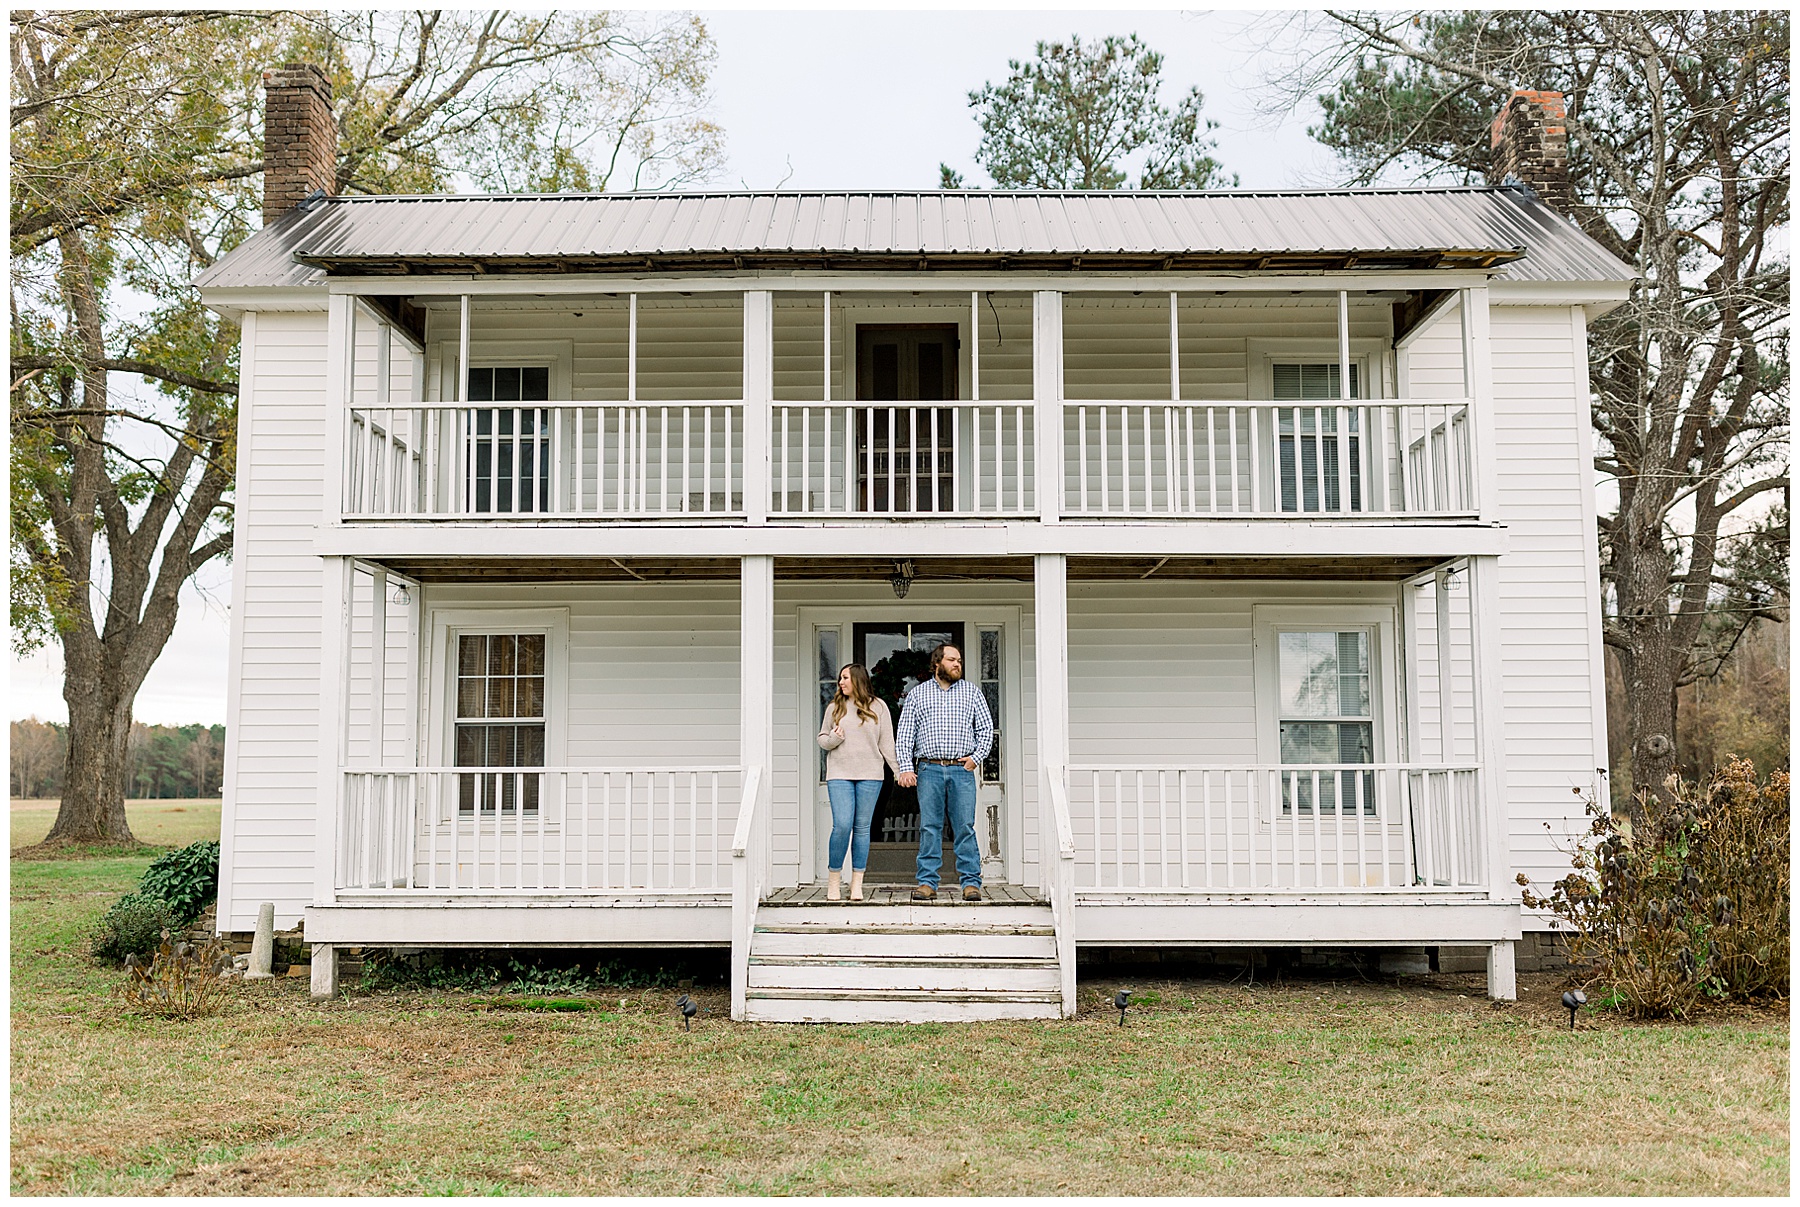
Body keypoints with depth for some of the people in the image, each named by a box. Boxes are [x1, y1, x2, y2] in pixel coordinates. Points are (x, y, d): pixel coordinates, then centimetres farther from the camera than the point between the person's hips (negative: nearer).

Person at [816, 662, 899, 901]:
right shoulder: (834, 707, 10)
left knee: (862, 827, 2)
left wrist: (900, 770, 2)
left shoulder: (877, 707, 7)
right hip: (839, 775, 0)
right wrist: (833, 739, -7)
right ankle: (834, 879, 5)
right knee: (842, 825, -11)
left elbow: (887, 743, 8)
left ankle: (857, 884, 8)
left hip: (869, 776, 0)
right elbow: (821, 738, 16)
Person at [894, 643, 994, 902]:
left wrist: (976, 757, 1)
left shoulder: (972, 691, 14)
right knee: (929, 827, -1)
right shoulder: (917, 694, 12)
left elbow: (986, 727, 13)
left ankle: (971, 882, 2)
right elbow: (905, 734, 8)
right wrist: (905, 768, -3)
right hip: (929, 769, 0)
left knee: (965, 827, -2)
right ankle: (928, 882, 3)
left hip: (962, 769, 0)